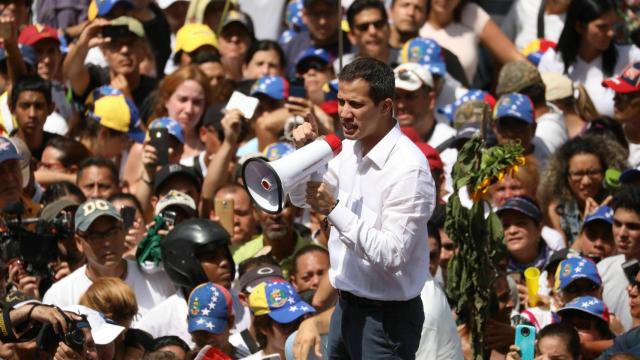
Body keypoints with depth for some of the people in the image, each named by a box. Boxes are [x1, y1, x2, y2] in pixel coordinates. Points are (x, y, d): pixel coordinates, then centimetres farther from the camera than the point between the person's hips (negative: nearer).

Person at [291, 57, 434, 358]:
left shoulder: (409, 168, -21)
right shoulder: (350, 148, 4)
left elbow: (392, 255, -26)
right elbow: (300, 198, 17)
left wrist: (333, 210, -27)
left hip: (386, 316, -8)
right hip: (347, 305, 8)